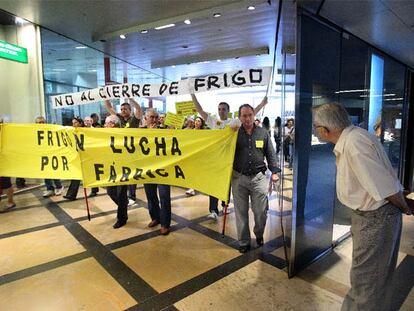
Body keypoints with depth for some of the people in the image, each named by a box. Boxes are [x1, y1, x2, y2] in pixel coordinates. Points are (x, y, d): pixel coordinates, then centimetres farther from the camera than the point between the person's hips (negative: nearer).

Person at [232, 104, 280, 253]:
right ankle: (244, 242, 24)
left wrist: (275, 171, 0)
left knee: (261, 211, 5)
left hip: (258, 177, 1)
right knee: (241, 212, 7)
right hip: (239, 178, 0)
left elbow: (271, 154, 8)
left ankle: (259, 235, 34)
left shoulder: (263, 133, 4)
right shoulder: (235, 133, 1)